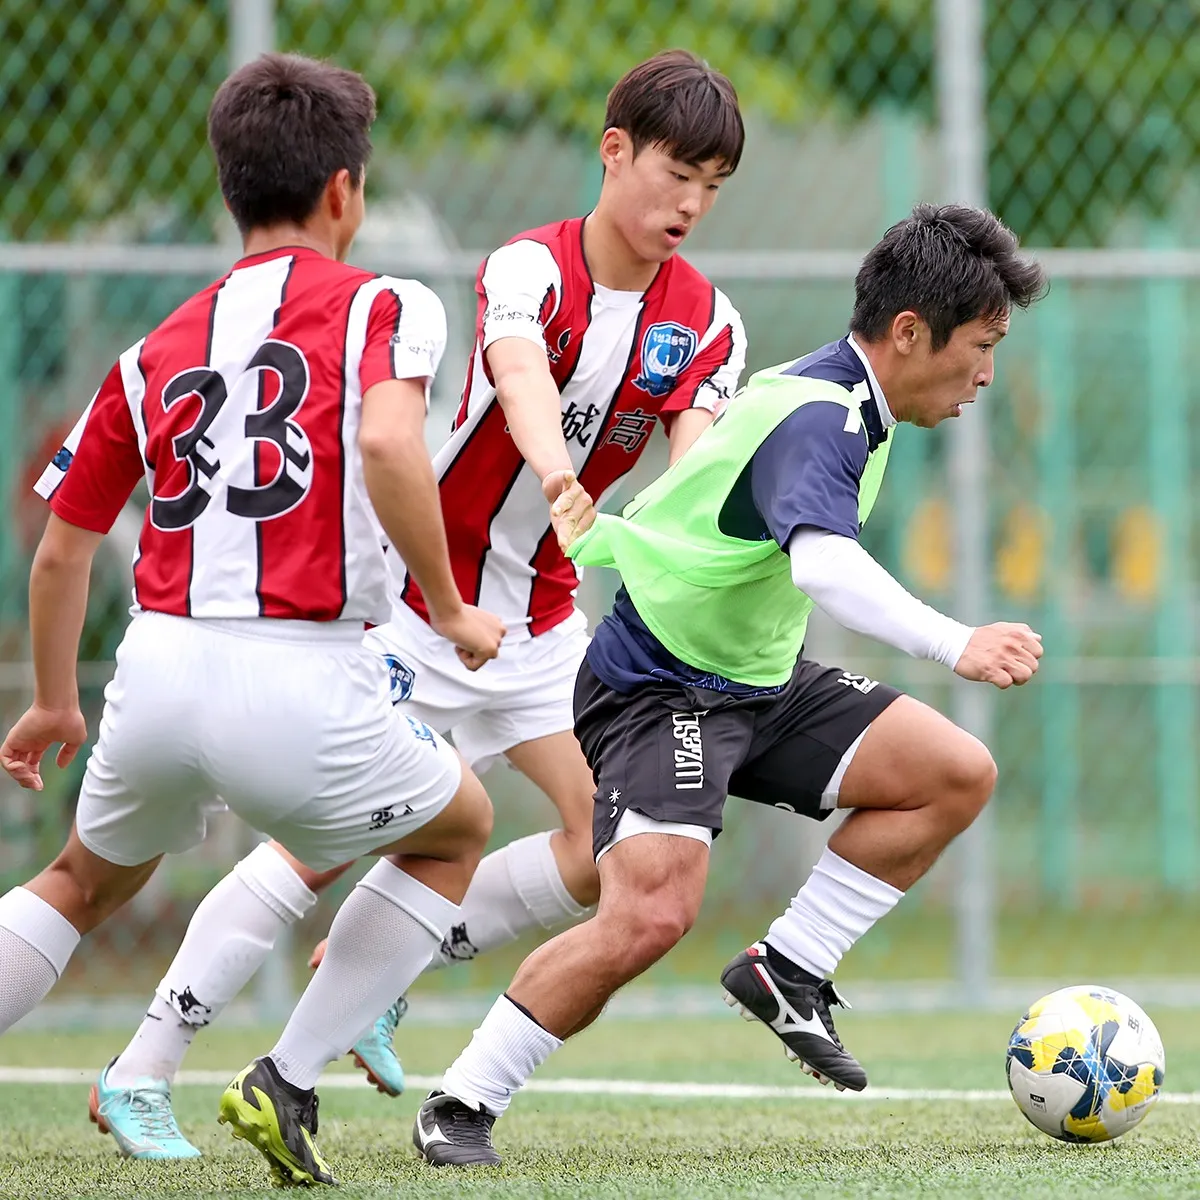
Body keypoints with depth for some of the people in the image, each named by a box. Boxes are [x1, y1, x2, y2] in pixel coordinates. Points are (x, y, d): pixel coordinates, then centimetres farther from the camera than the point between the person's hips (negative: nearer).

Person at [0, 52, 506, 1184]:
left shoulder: (155, 350, 18)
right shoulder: (383, 306, 3)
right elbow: (389, 442, -19)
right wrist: (449, 609, -8)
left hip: (156, 667, 4)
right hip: (300, 684, -4)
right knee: (459, 828, 24)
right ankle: (285, 1082, 15)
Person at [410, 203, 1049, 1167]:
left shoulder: (848, 407, 7)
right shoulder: (817, 420, -25)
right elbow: (823, 563, -46)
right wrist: (956, 646, -57)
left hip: (759, 684, 10)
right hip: (658, 692, -10)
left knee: (958, 774, -3)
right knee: (650, 916, -26)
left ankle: (788, 972, 3)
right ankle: (462, 1105, -9)